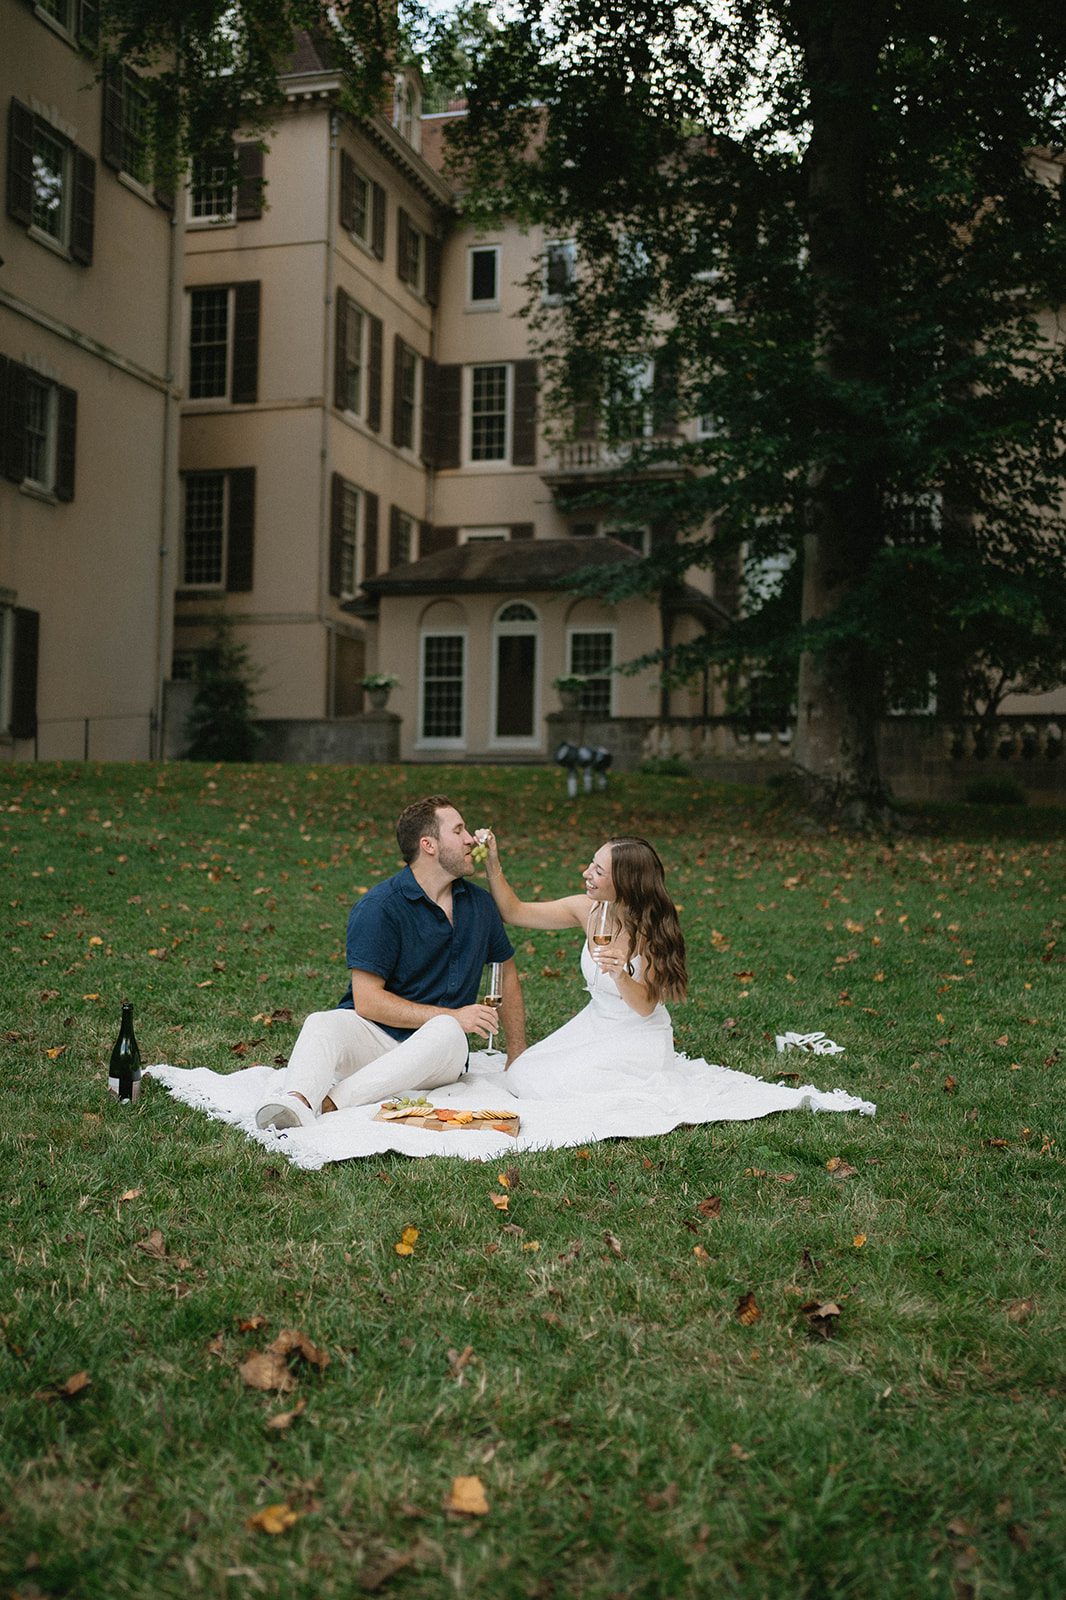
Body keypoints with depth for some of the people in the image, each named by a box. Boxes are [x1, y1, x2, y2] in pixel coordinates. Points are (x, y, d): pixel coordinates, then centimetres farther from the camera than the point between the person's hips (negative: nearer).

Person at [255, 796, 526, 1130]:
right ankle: (294, 1102, -62)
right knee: (321, 1024, -33)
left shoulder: (479, 904, 11)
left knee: (447, 1034, -33)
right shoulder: (379, 907, -8)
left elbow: (508, 973, 25)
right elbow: (367, 1002, -15)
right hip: (373, 1036, -3)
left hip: (434, 1051, 3)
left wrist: (517, 1056, 20)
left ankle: (328, 1101, -44)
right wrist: (452, 1015, -17)